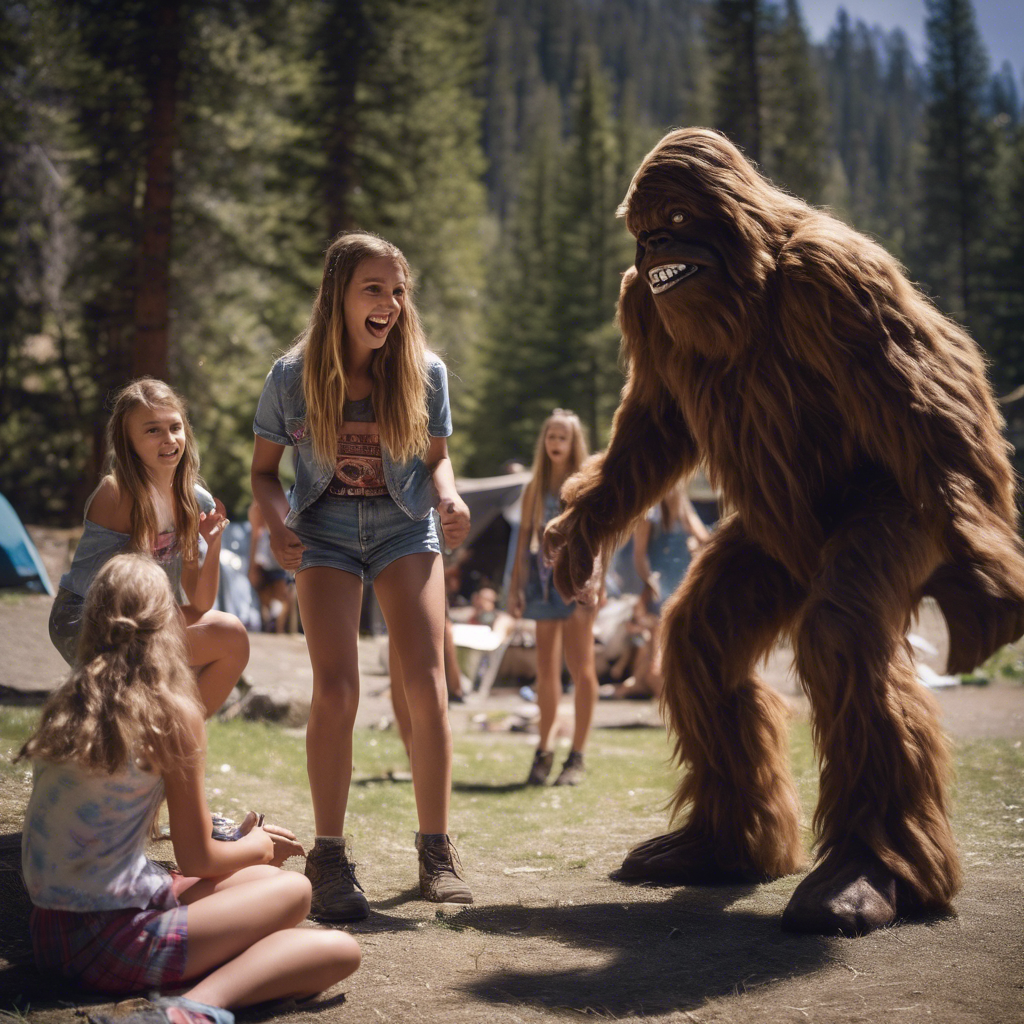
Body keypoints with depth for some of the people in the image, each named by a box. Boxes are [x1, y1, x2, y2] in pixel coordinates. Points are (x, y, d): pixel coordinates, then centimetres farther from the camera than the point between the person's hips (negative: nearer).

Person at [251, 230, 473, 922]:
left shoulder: (425, 373, -5)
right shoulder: (293, 375, -7)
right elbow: (264, 470, 2)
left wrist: (448, 496, -13)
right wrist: (278, 522, -17)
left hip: (405, 528, 1)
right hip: (325, 533, -1)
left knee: (426, 687, -10)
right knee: (337, 690, -12)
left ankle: (436, 850, 4)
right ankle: (330, 858, 1)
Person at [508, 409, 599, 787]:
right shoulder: (535, 487, 13)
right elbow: (524, 535, 13)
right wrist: (515, 585, 7)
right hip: (542, 577, 4)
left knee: (580, 667, -6)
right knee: (546, 669, 7)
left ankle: (577, 756, 1)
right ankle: (543, 751, 17)